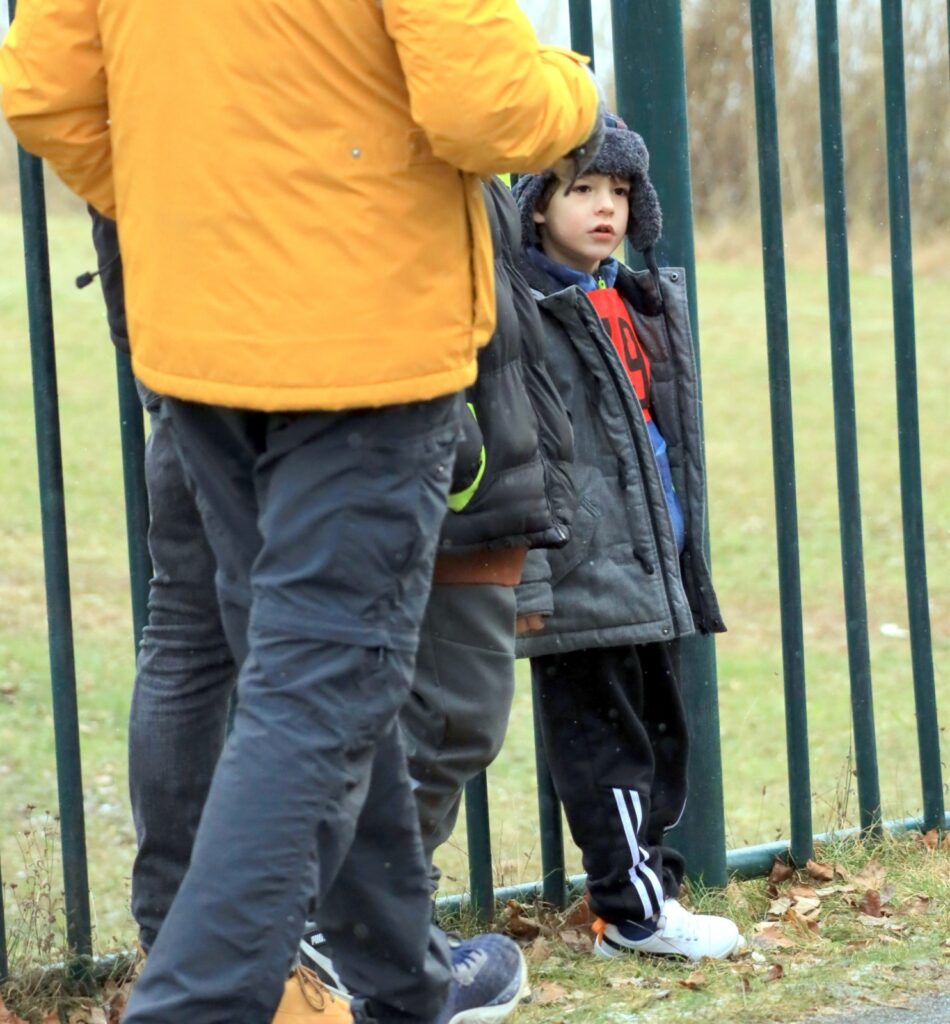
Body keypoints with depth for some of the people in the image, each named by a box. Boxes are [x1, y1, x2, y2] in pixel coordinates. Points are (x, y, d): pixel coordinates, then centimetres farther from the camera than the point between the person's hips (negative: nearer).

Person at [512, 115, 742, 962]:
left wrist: (688, 559, 22)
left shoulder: (651, 304, 16)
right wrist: (525, 577, -17)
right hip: (580, 573, -8)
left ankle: (645, 885, 20)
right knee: (601, 737, -3)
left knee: (661, 733, 11)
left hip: (652, 573, 8)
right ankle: (633, 907, 2)